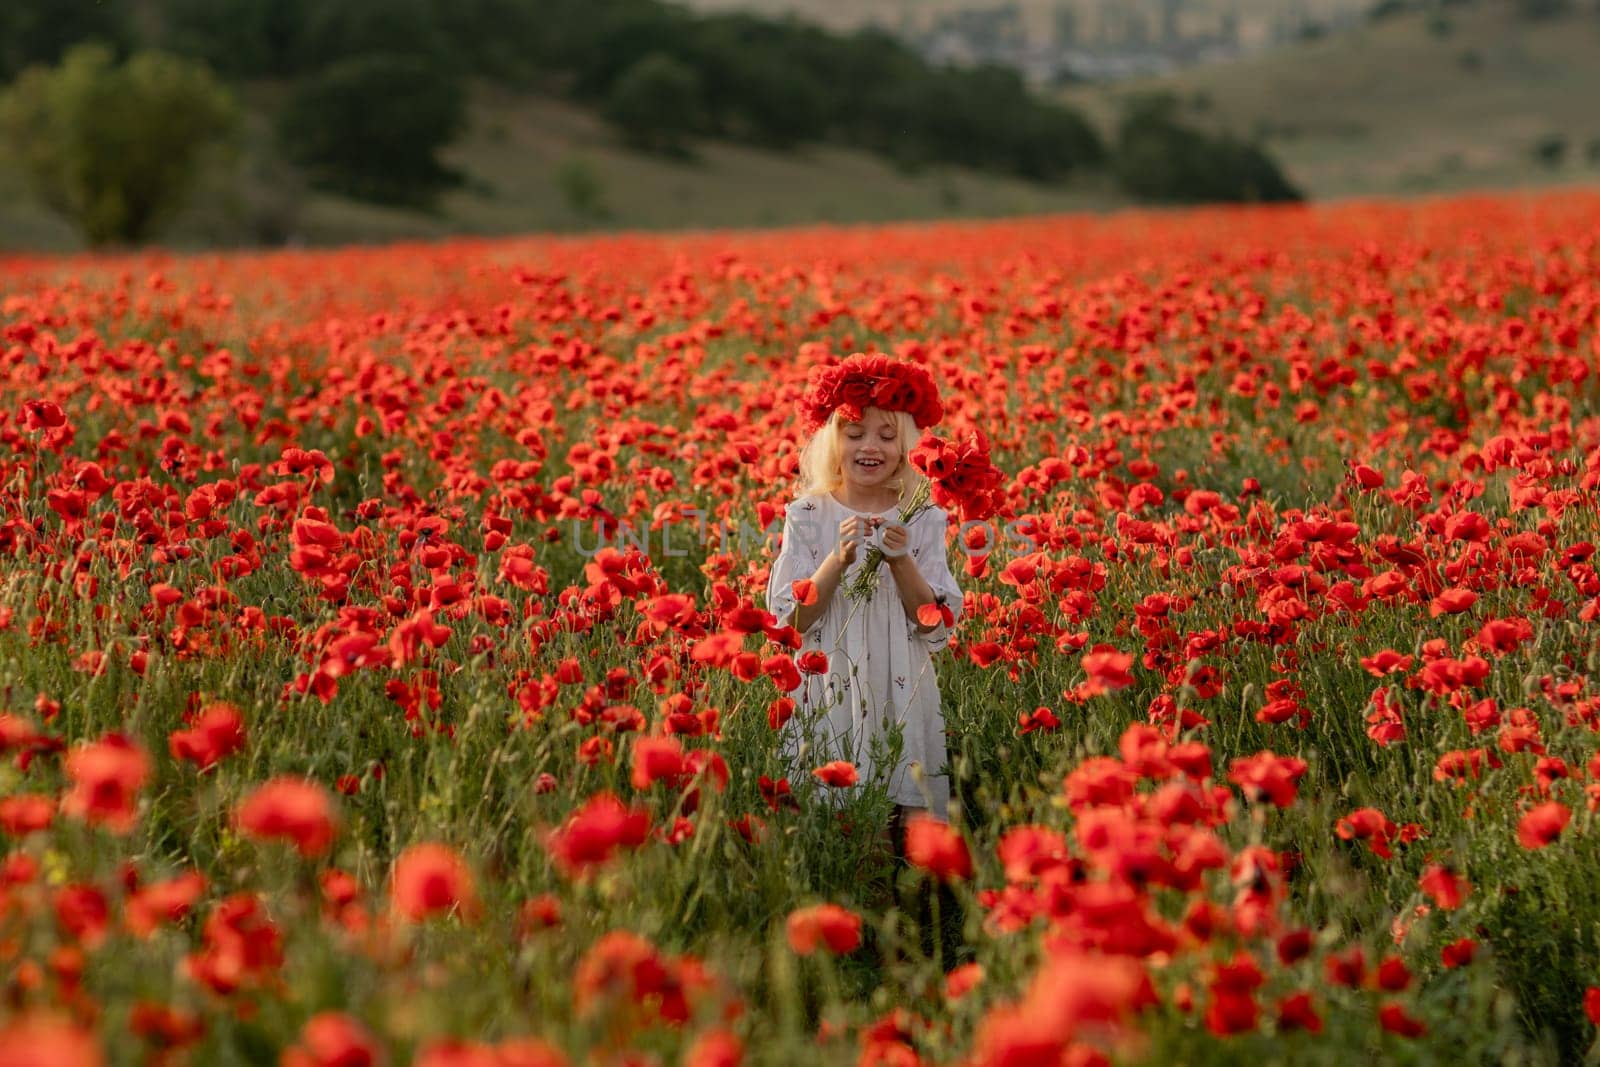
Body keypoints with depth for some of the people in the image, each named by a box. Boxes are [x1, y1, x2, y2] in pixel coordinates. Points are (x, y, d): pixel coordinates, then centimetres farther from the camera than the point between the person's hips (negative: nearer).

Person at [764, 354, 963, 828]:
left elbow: (937, 625, -3)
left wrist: (901, 561, -18)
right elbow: (789, 621, -7)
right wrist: (838, 561, -20)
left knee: (910, 824, -3)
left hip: (901, 694, 1)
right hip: (826, 692, -1)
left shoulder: (923, 521, 2)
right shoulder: (808, 517, 0)